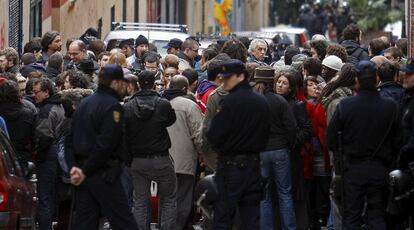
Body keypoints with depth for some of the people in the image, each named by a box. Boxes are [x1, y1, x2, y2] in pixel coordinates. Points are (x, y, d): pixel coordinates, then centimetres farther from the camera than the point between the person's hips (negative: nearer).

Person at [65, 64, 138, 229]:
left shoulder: (84, 104, 15)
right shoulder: (113, 106, -11)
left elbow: (70, 140, 12)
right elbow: (105, 144, -20)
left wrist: (73, 166, 1)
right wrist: (86, 171, -14)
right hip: (104, 172, -8)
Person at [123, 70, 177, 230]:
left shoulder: (127, 108, -5)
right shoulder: (163, 105, -12)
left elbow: (123, 136, -1)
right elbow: (171, 121, 7)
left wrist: (128, 159, 8)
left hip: (137, 161, 2)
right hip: (161, 160, -2)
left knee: (140, 201, 8)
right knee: (169, 199, 10)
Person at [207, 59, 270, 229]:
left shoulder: (231, 102, -15)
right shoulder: (261, 102, 6)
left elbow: (214, 137, -15)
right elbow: (265, 134, 13)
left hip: (231, 164, -7)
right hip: (254, 163, 7)